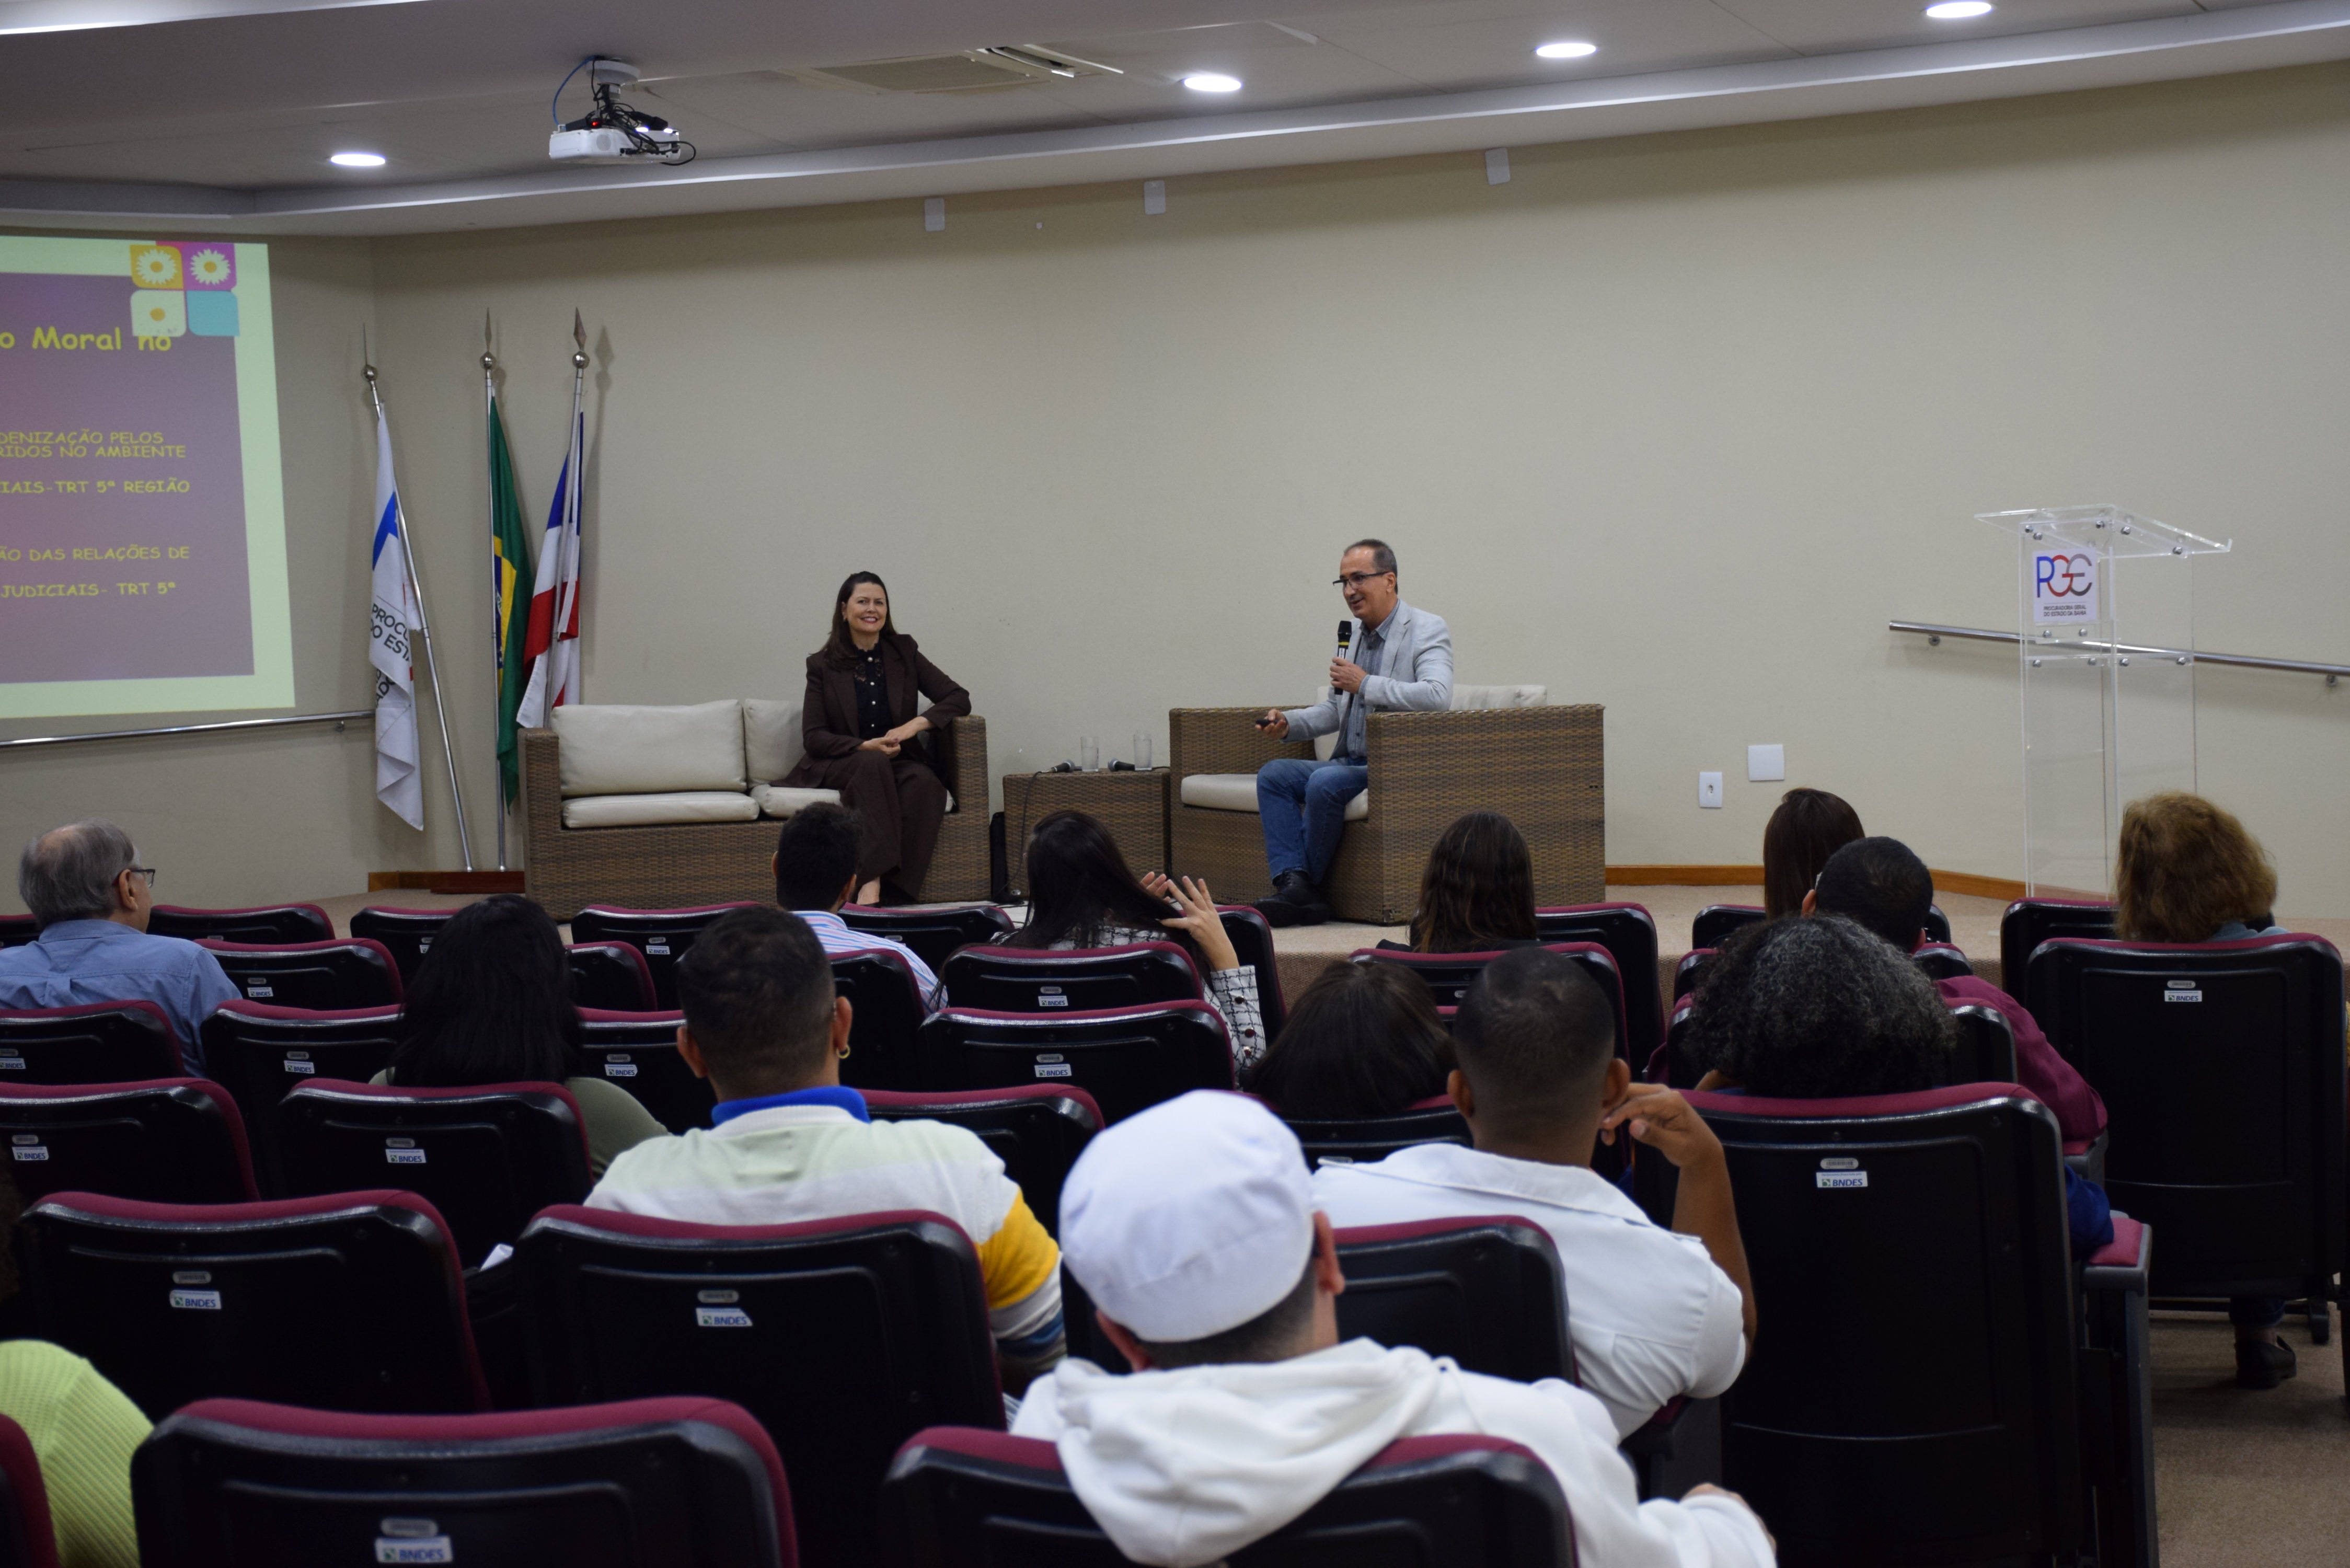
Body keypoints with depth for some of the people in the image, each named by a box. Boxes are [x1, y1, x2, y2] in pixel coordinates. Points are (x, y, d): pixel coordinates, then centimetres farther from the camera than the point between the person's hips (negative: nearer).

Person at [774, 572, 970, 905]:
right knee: (873, 762, -37)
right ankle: (872, 880, -49)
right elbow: (813, 736, 0)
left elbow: (959, 699, 5)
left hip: (899, 761, 2)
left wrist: (916, 724, -13)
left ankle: (894, 892, -40)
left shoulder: (904, 653, 10)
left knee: (924, 782, -33)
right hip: (839, 763, -2)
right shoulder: (823, 665, 5)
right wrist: (866, 747, -17)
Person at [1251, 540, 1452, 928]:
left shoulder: (1429, 631, -8)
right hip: (1352, 763, 8)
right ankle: (1292, 883, -21)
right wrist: (1289, 723, 4)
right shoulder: (1354, 634, 16)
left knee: (1324, 782, -30)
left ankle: (1309, 889, -13)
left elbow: (1438, 696, -26)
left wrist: (1365, 684, -21)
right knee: (1273, 774, -9)